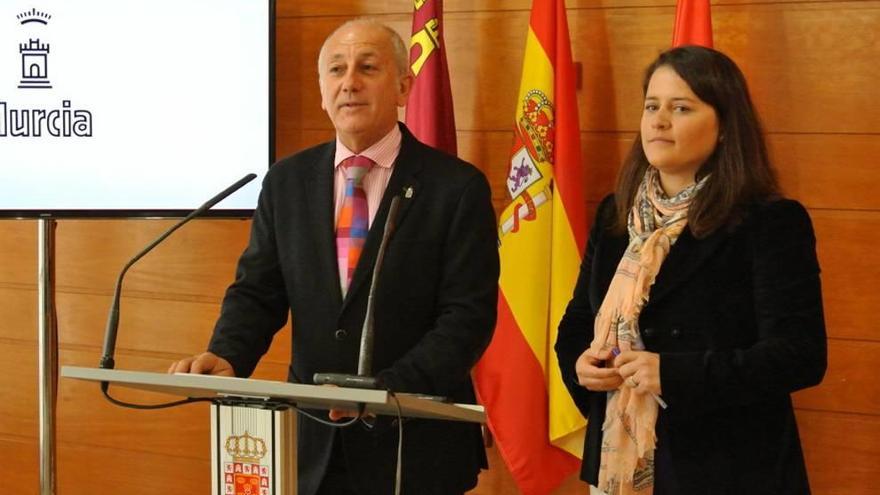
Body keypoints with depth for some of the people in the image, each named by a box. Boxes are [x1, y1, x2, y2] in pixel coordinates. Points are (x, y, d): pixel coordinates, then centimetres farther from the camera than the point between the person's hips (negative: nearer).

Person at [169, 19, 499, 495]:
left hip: (413, 444, -3)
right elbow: (256, 292, 6)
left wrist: (386, 390, -24)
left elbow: (467, 318, -11)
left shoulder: (457, 187, -7)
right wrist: (225, 357, -15)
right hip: (313, 443, 3)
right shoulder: (287, 181, 5)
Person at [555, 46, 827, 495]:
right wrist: (579, 363, -6)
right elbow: (578, 321, 18)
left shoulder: (770, 223, -10)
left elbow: (800, 355, -17)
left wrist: (674, 374, -26)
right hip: (618, 458, 5)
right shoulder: (614, 215, 9)